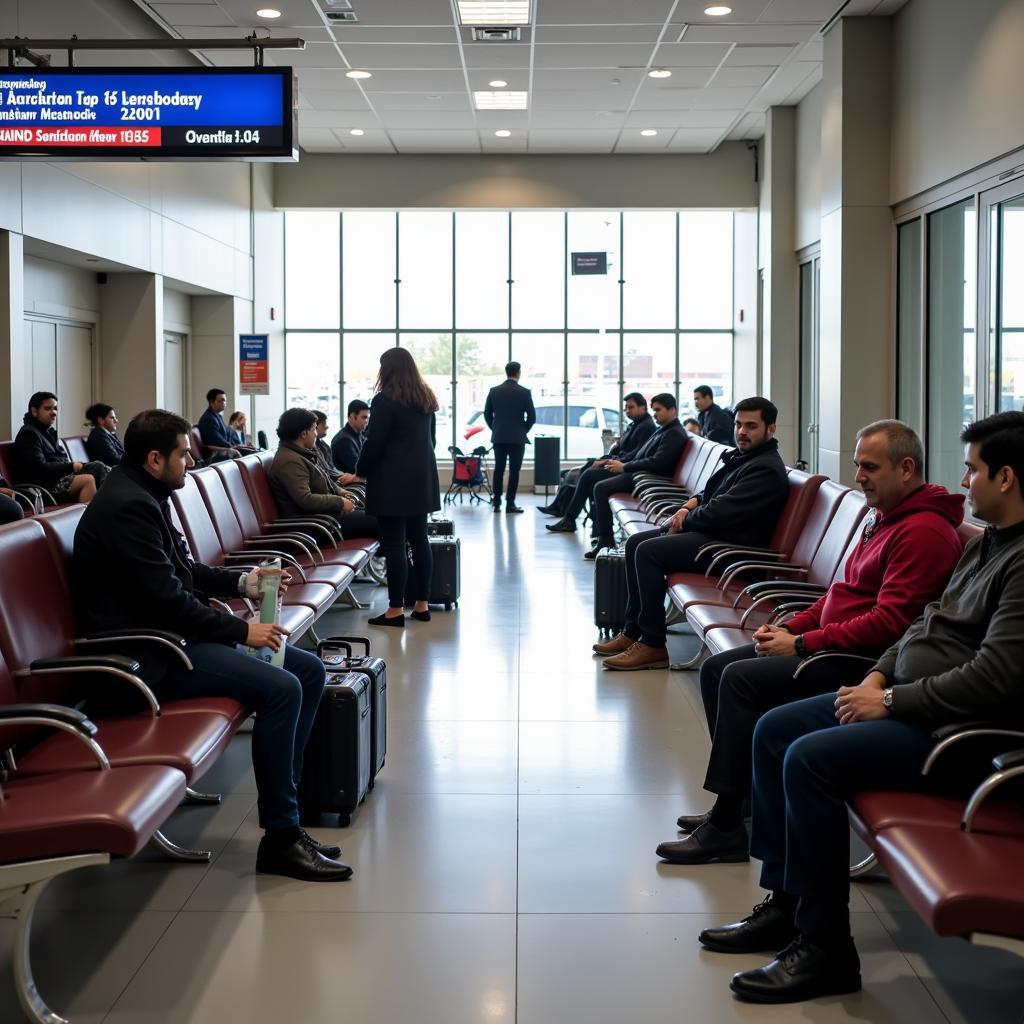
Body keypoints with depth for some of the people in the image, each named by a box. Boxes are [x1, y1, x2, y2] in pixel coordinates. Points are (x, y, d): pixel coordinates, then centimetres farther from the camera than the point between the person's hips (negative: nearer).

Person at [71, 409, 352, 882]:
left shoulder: (143, 496, 13)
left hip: (174, 632, 11)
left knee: (309, 670, 5)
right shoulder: (128, 507, -19)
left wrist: (242, 582, 7)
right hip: (150, 655, -11)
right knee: (281, 688, -25)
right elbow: (166, 599, -22)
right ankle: (280, 839, -17)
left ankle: (284, 796, 7)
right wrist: (242, 630, -16)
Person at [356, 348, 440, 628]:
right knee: (419, 539, 11)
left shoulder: (385, 400, -10)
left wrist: (360, 471, 2)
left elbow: (375, 443, -12)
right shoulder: (426, 399, 12)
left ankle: (396, 609, -4)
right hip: (423, 478, 8)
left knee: (394, 544, -5)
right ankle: (422, 604, 15)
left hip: (392, 480, -7)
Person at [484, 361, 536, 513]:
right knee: (514, 471, 0)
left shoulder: (494, 391, 1)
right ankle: (510, 504, -4)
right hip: (517, 438, -3)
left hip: (498, 437, 3)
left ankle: (497, 503, 8)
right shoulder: (524, 392, -6)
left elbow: (487, 414, 5)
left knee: (498, 470, 9)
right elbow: (532, 417, -5)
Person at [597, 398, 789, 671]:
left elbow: (720, 512, -24)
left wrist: (686, 519, -6)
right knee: (635, 543, 9)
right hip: (710, 530, 11)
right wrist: (690, 506, 5)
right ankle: (633, 632, 8)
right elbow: (710, 493, 27)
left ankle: (653, 646, -19)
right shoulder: (743, 457, 16)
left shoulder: (766, 469, -17)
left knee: (648, 551, -23)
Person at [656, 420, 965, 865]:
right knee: (715, 669, 6)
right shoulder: (884, 518, 16)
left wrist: (802, 644, -20)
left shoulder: (924, 532, -18)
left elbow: (889, 622, -25)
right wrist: (791, 627, 5)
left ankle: (727, 828, -16)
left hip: (863, 661, -11)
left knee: (741, 678, -23)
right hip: (834, 646, 11)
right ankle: (737, 802, 10)